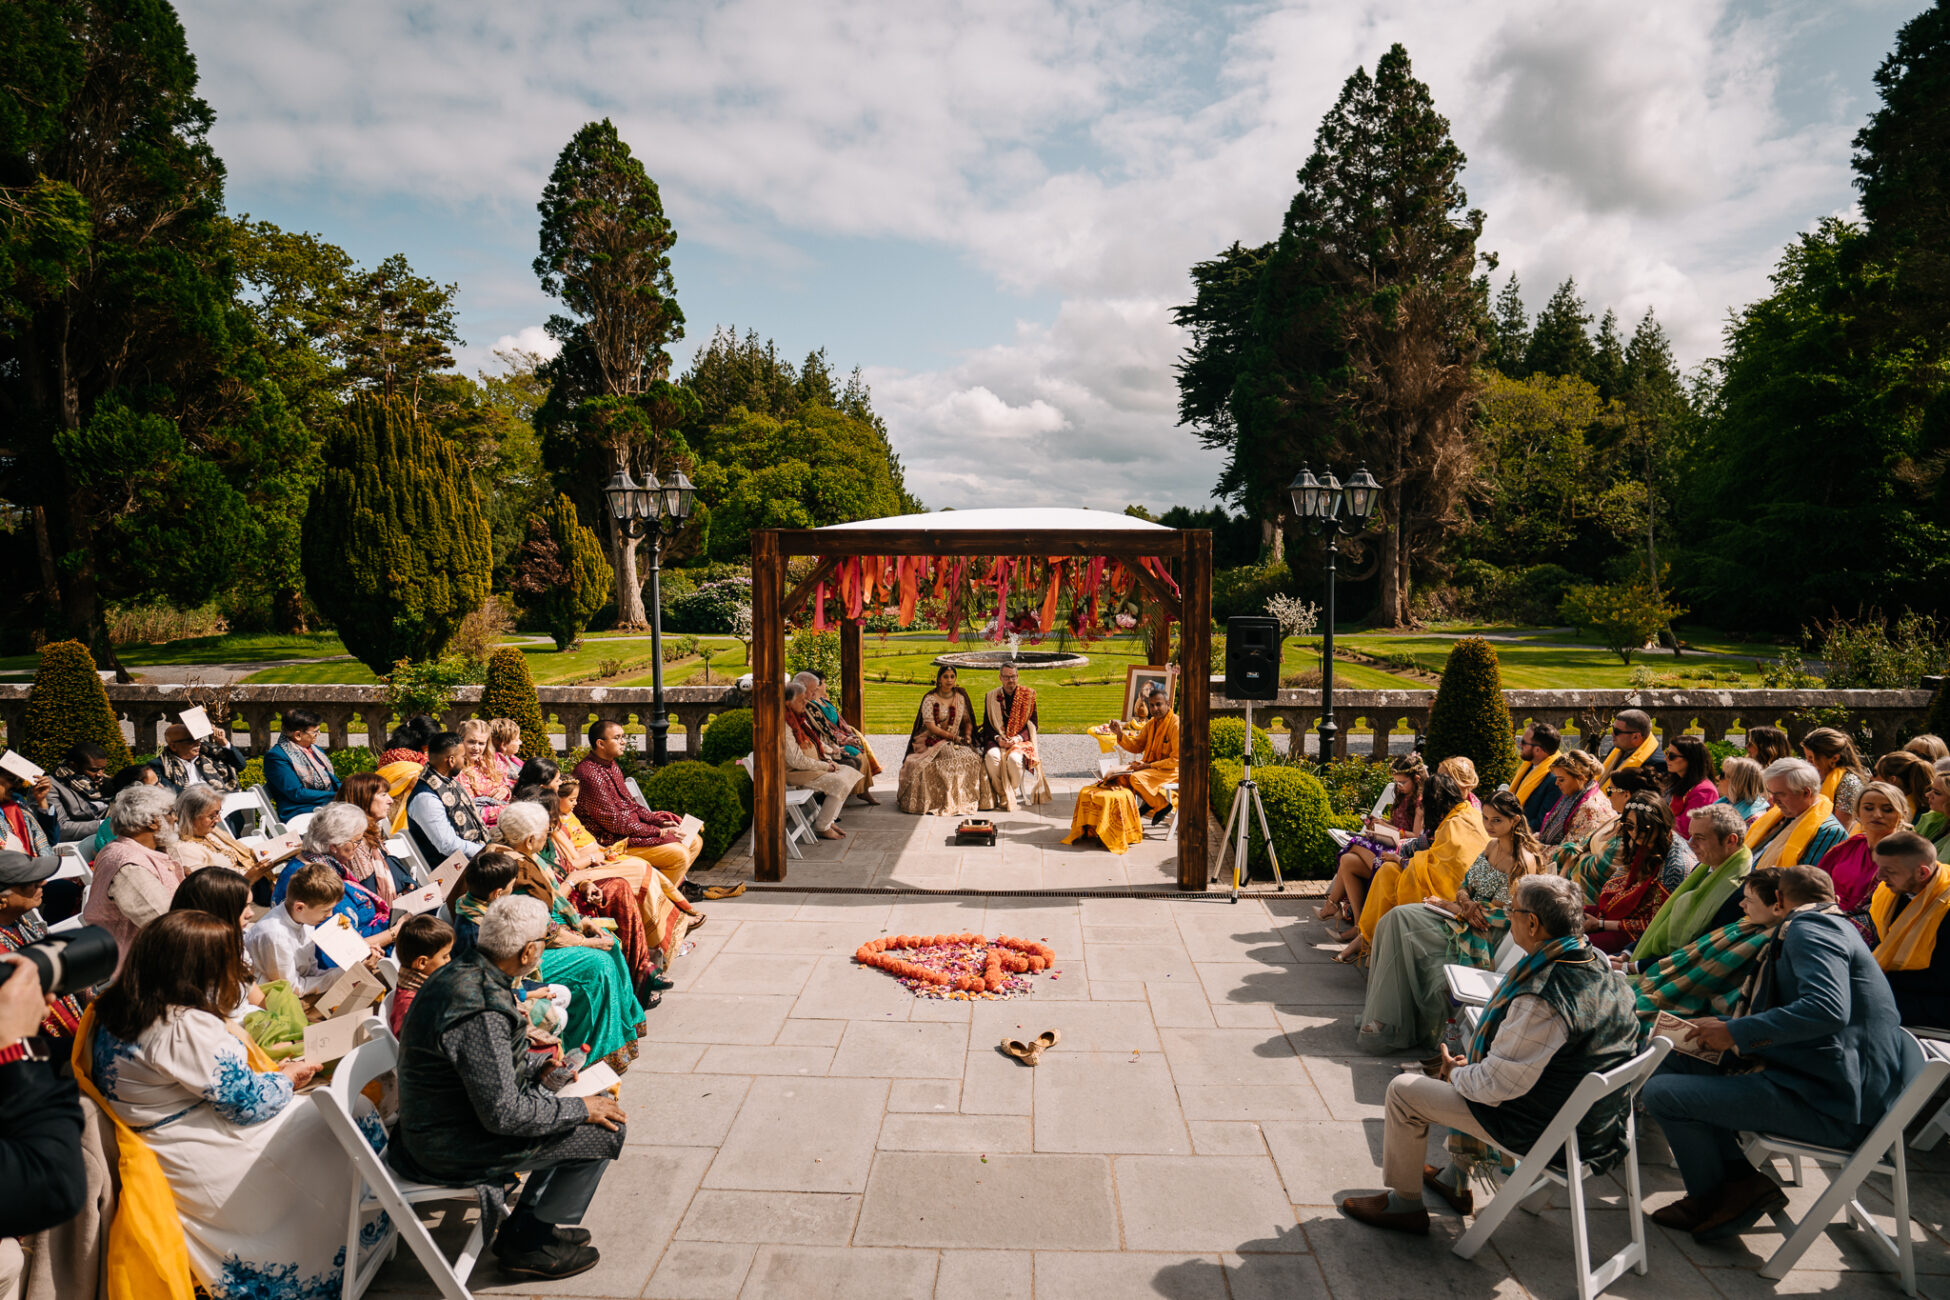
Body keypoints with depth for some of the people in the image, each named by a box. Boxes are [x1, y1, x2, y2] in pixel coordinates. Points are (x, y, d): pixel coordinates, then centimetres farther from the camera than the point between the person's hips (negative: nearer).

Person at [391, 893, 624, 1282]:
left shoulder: (462, 971, -2)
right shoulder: (481, 1011, -32)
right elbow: (503, 1114, -29)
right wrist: (580, 1108, -17)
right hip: (455, 1151, -9)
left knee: (596, 1106, 15)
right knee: (604, 1130, -7)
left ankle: (534, 1221, 24)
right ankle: (528, 1243, 9)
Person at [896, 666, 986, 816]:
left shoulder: (960, 697, 12)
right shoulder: (930, 699, -3)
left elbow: (967, 720, 18)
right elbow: (931, 727, -11)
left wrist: (967, 735, -3)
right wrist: (953, 737, -17)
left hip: (956, 742, 5)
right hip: (933, 742, -4)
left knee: (973, 757, -26)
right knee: (955, 756, -35)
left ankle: (970, 800, -18)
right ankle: (953, 804, -29)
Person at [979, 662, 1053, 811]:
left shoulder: (1028, 695, 5)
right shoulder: (991, 697, 11)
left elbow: (1032, 724, 3)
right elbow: (987, 724, 9)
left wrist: (1018, 738, -14)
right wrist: (997, 738, -11)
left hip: (1021, 740, -2)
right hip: (997, 741, 2)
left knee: (1014, 758, -35)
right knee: (992, 757, -33)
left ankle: (1012, 793, -8)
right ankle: (1003, 797, -19)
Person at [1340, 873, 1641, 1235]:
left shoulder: (1541, 1000, -34)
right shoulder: (1599, 965, -4)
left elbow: (1496, 1085, -25)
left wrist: (1454, 1073, -3)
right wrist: (1469, 1067, 6)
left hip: (1542, 1130, -9)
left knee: (1404, 1090, 1)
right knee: (1464, 1073, 29)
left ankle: (1405, 1205, 20)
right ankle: (1456, 1181, 40)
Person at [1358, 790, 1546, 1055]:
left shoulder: (1524, 862, -17)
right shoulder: (1492, 845, 10)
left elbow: (1498, 917, -18)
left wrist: (1449, 906, -9)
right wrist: (1466, 904, -10)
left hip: (1485, 940, -8)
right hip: (1464, 917, 8)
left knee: (1401, 920, -20)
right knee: (1397, 918, -13)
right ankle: (1384, 1016, -10)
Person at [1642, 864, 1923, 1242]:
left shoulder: (1810, 926, -11)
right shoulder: (1826, 927, 23)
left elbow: (1827, 1008, -29)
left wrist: (1735, 1032, -21)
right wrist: (1717, 1028, 9)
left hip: (1828, 1105, -11)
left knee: (1662, 1093, -17)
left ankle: (1712, 1199, 7)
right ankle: (1740, 1181, 4)